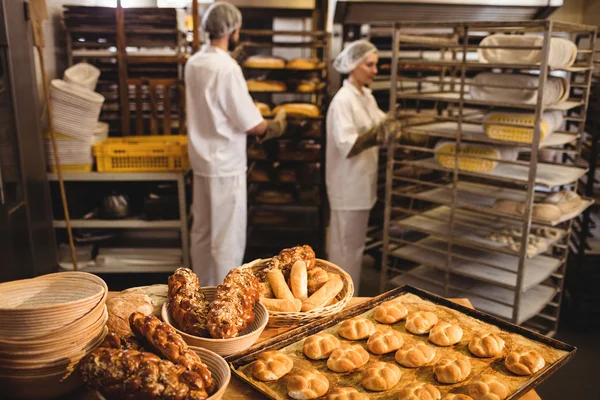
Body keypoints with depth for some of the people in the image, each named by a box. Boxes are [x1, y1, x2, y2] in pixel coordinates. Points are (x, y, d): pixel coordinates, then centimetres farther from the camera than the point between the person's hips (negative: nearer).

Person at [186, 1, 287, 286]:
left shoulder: (194, 63, 5)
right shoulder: (227, 67, -20)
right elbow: (250, 124, -18)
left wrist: (258, 122, 15)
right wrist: (275, 124, 3)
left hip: (202, 160, 9)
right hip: (225, 165, -9)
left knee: (202, 231, 18)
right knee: (228, 240, 3)